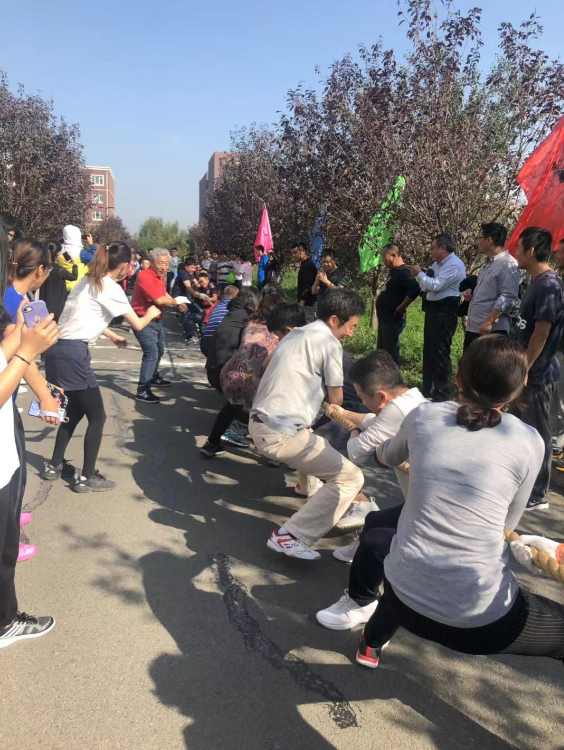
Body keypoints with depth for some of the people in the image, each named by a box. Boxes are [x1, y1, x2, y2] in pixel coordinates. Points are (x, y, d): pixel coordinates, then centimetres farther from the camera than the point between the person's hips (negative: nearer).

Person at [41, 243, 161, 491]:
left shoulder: (89, 280, 16)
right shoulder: (110, 288, -9)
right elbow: (138, 325, -2)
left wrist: (112, 336, 36)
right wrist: (151, 313, 18)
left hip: (58, 350, 9)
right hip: (73, 354, -9)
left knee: (75, 410, 23)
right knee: (97, 416, 3)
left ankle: (54, 466, 32)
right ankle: (86, 477, 10)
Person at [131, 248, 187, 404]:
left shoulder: (161, 276, 7)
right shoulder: (145, 277, -24)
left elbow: (165, 295, 14)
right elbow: (160, 300, -30)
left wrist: (177, 305, -6)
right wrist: (176, 302, -12)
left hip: (156, 319, 10)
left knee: (159, 350, 24)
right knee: (151, 353, -18)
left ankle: (154, 378, 45)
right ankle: (142, 391, -16)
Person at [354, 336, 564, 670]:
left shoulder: (423, 416, -1)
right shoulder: (529, 442, -6)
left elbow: (389, 458, 21)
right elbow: (508, 523, 7)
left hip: (406, 599, 4)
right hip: (480, 618, -3)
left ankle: (372, 646, 52)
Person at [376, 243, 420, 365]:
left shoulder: (403, 272, -17)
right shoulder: (394, 272, 14)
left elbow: (414, 290, -32)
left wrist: (400, 308, -23)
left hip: (393, 320, -10)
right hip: (385, 319, 10)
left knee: (390, 352, -4)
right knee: (381, 351, 17)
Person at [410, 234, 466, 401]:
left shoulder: (454, 265, -15)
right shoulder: (437, 264, 16)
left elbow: (435, 285, -23)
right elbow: (426, 286, 20)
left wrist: (420, 273, -8)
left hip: (444, 313, -10)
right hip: (433, 311, 10)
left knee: (440, 354, -6)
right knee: (429, 352, 16)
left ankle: (441, 395, 1)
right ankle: (428, 391, 28)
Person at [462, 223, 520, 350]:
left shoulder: (508, 264, -13)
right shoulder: (488, 263, 18)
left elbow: (508, 298, -20)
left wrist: (488, 322, -23)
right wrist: (472, 293, 9)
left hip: (491, 330, -10)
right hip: (472, 328, 10)